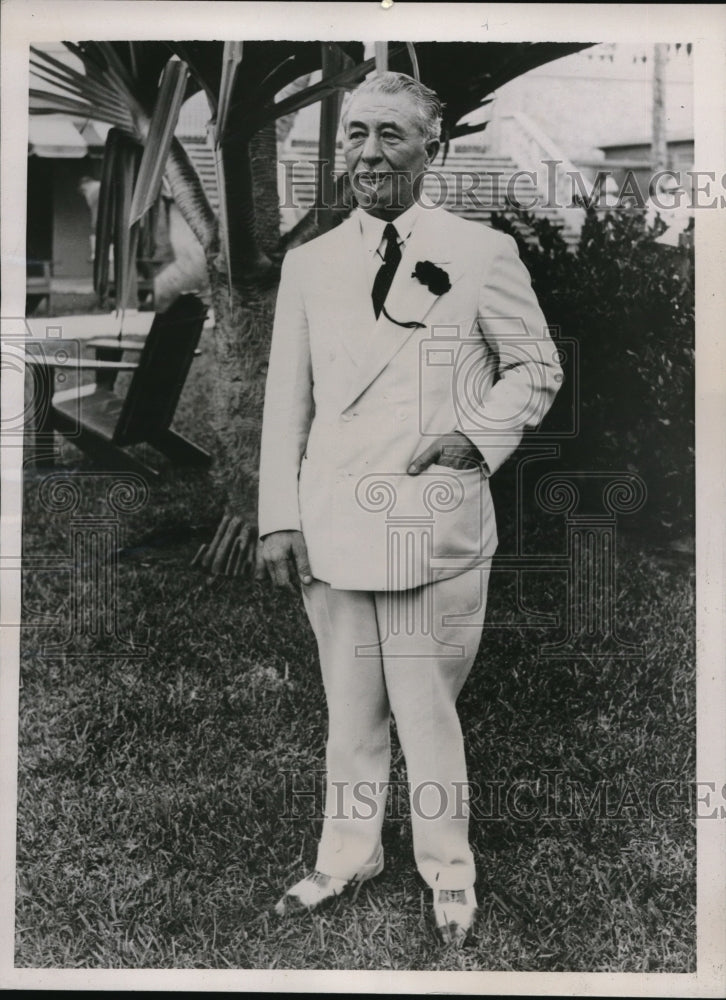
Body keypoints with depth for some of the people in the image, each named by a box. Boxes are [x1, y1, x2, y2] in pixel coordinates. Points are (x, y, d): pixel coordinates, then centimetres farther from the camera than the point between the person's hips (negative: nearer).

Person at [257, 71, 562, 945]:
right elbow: (285, 399, 10)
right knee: (351, 707, 15)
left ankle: (448, 874, 25)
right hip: (334, 526, 4)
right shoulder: (308, 264, 11)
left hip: (438, 527, -3)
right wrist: (278, 516, 6)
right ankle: (347, 857, 32)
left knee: (427, 708, 4)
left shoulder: (482, 254, 1)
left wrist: (479, 436, -10)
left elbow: (535, 367, 7)